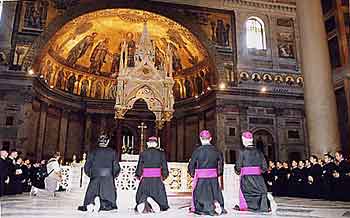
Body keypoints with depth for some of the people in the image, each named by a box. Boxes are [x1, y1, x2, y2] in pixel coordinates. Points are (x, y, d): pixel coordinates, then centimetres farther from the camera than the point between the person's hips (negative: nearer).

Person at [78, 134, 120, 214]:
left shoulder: (93, 152, 5)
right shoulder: (113, 152, 3)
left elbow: (86, 167, 6)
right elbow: (116, 167, 1)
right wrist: (113, 176, 19)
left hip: (95, 179, 2)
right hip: (108, 179, -1)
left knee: (90, 198, 8)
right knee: (109, 199, 2)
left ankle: (90, 204, -26)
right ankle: (101, 203, -29)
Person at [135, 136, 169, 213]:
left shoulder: (143, 154, 1)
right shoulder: (160, 153, 1)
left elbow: (139, 166, 3)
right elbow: (164, 166, 3)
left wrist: (138, 175, 17)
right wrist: (164, 175, 17)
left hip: (145, 179, 1)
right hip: (157, 179, -1)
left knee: (143, 194, 13)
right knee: (159, 195, 7)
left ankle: (142, 202, -18)